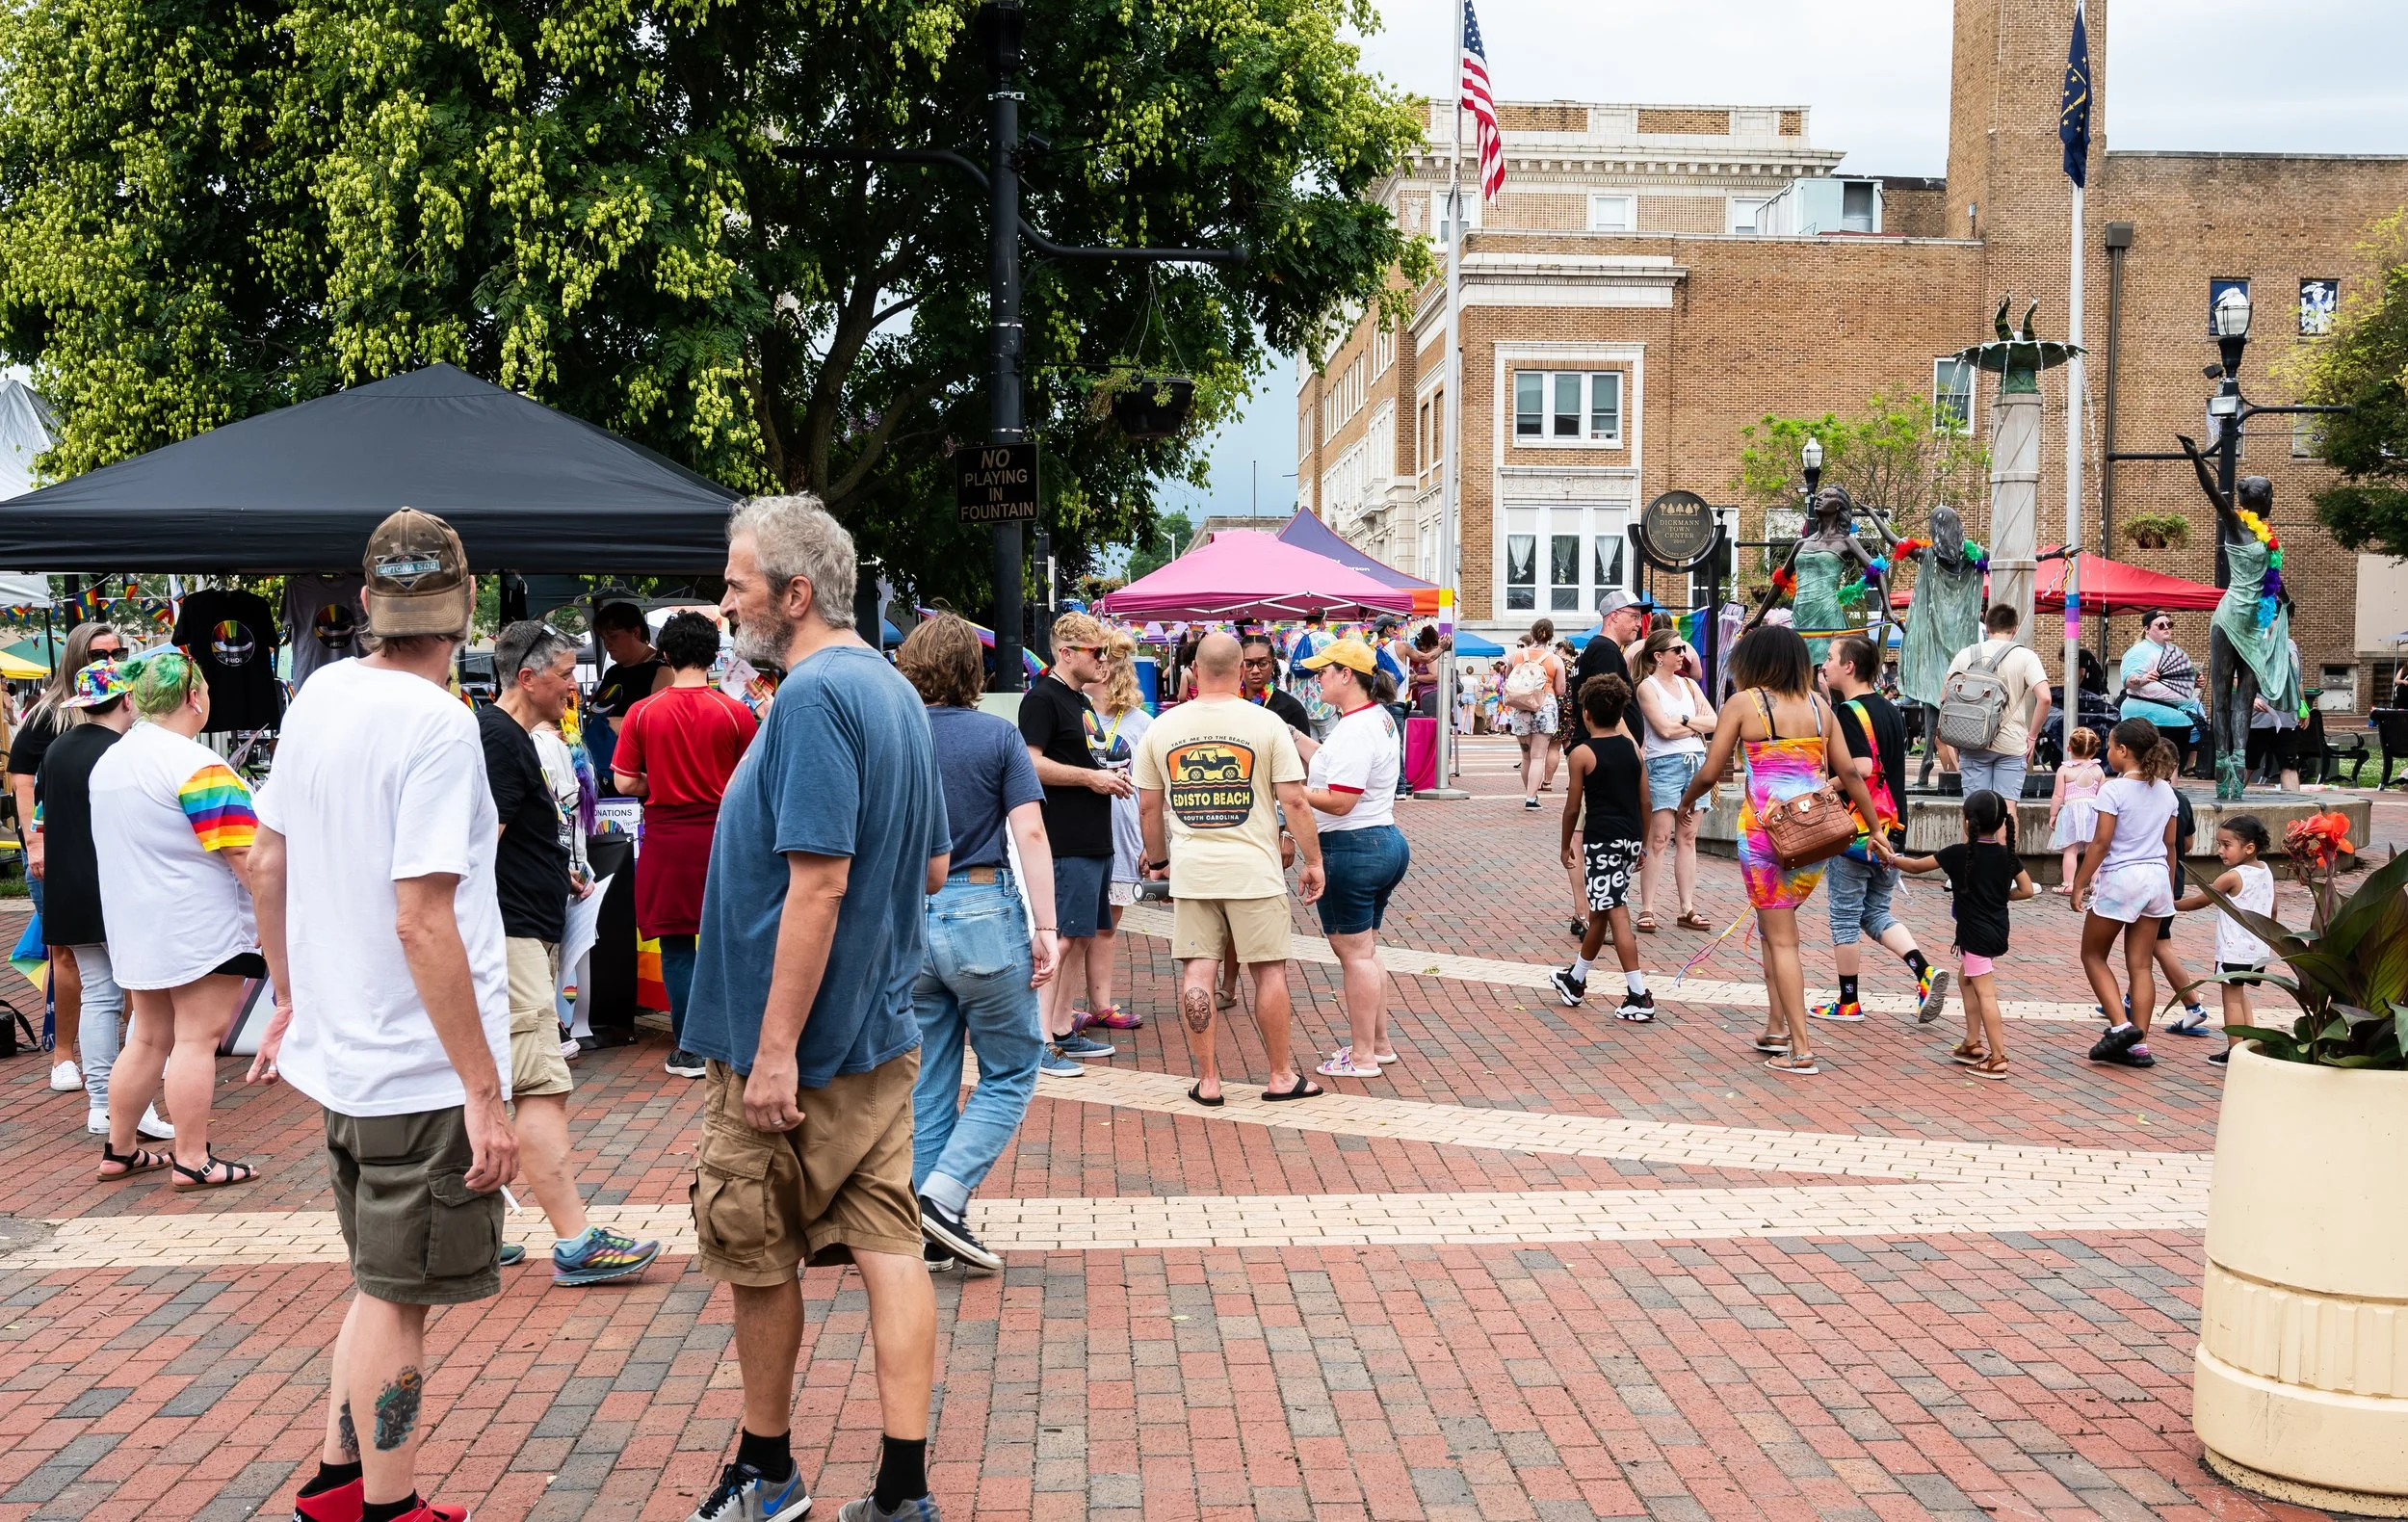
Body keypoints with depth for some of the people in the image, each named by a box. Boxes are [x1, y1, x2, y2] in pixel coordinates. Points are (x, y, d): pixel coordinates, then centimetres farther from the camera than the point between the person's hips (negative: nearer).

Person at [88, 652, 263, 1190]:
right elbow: (244, 854, -21)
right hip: (199, 928, -9)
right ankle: (193, 1161, 0)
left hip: (135, 925, 9)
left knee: (148, 1039, 16)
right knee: (197, 1039, -3)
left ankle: (118, 1150, 23)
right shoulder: (197, 767, -17)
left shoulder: (108, 762, 12)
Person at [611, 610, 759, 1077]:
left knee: (677, 945, 7)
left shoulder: (641, 714, -5)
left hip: (667, 841, 0)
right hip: (722, 837, 0)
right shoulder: (736, 714, -6)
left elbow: (625, 783, -3)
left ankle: (688, 1049, 9)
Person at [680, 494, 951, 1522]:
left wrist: (777, 1045, -23)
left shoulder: (813, 696, -19)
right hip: (883, 1029, 9)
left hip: (793, 1046, -8)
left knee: (758, 1257, 9)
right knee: (888, 1244, 7)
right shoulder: (895, 691, 11)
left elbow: (819, 880, -25)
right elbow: (933, 867, 18)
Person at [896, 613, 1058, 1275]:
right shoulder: (997, 735, -4)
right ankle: (944, 1196, -5)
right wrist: (1046, 928, -9)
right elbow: (1029, 833, -11)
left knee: (927, 1084, 12)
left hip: (904, 922, 4)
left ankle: (933, 1233, 16)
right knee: (1010, 1072, 10)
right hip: (983, 914, -3)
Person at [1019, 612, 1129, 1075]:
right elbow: (1031, 763, -19)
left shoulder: (1081, 701, 20)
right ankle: (1039, 1041, -6)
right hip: (1066, 842, -10)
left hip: (1094, 840, 10)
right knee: (1059, 937, -9)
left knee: (1081, 937, 13)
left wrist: (1110, 776, 13)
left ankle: (1063, 1031, 21)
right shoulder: (1042, 698, -10)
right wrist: (1090, 777, -18)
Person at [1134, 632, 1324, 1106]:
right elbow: (1293, 801, -8)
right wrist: (1312, 861, 2)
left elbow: (1148, 806, 8)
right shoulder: (1266, 724, -6)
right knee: (1269, 970, 8)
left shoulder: (1162, 727, 3)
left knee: (1196, 972, 6)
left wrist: (1157, 859, 23)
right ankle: (1281, 1077, 16)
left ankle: (1207, 1080, 10)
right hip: (1253, 869, -2)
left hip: (1191, 869, 2)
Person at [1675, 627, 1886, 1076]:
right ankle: (1776, 1027, 20)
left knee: (1781, 938, 0)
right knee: (1775, 922, 22)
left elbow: (1709, 773, -2)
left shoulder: (1742, 704, -3)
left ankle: (1800, 1049, -4)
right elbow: (1850, 775, 9)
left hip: (1763, 828, -4)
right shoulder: (1818, 707, 9)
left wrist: (1686, 800, 18)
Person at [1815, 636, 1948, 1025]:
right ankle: (1926, 973, -2)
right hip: (1889, 828, 8)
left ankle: (1848, 1003, 13)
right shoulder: (1890, 711, 11)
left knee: (1845, 918, 5)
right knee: (1877, 914, 17)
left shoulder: (1846, 712, -15)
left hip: (1855, 831, -8)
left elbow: (1861, 768, -26)